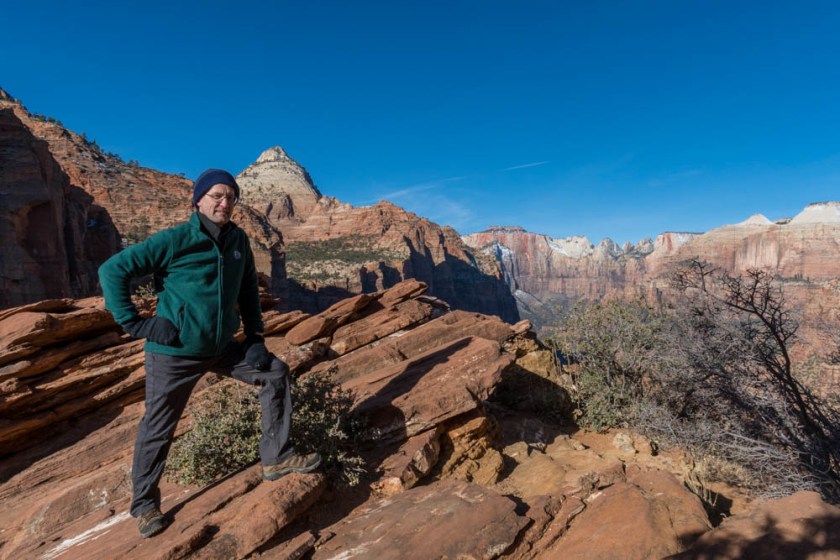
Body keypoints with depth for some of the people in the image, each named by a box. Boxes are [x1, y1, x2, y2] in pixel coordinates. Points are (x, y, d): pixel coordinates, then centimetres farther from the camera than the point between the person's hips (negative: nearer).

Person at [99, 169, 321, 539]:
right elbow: (112, 270, -14)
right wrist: (134, 324, -16)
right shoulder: (174, 240, -16)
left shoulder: (238, 240, 0)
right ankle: (144, 503, 33)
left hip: (222, 347, 6)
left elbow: (248, 287, 13)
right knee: (158, 429, 9)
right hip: (174, 353, -5)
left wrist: (255, 334, 7)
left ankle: (276, 459, 12)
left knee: (275, 373, 2)